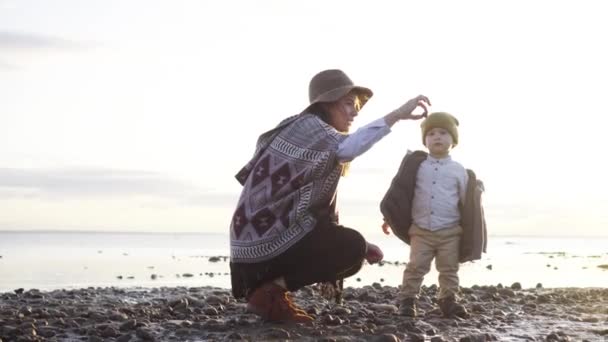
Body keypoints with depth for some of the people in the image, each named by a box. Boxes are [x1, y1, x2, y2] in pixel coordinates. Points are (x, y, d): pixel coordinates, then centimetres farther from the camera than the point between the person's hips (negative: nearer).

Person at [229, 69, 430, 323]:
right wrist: (396, 115, -37)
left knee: (346, 245, 19)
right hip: (270, 239, -10)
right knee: (352, 248, -10)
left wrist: (359, 245, 9)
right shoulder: (308, 125, -10)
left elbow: (317, 207, 17)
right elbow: (347, 148, -35)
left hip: (259, 236, 10)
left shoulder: (317, 136, 20)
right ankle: (270, 292, -9)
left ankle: (268, 284, 7)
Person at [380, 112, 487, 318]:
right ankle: (407, 301, 5)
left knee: (449, 270, 6)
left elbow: (466, 200, 8)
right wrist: (389, 218, 4)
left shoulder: (459, 171, 4)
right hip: (421, 230, 0)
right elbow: (400, 193, 6)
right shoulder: (416, 166, 4)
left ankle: (448, 301, 16)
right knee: (415, 267, -2)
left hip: (450, 231, 1)